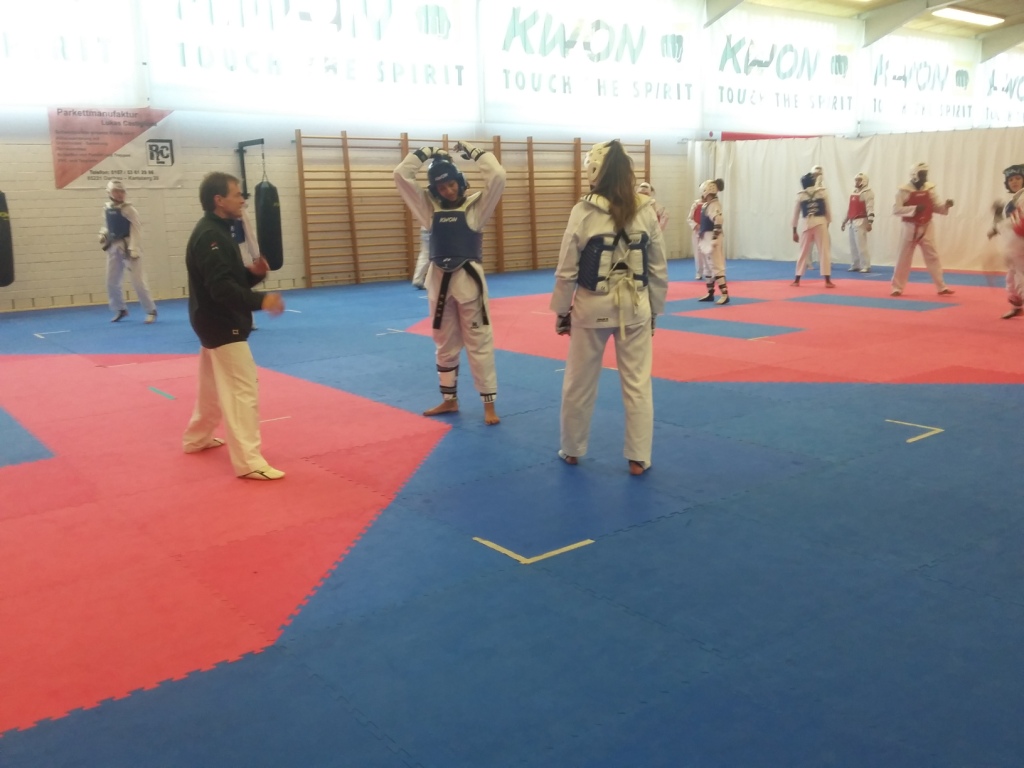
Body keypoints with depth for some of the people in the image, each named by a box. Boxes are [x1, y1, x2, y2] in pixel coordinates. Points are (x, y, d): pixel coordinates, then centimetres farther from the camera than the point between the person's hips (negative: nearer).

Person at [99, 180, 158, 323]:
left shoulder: (129, 209, -13)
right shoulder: (107, 208, 6)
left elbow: (136, 230, -16)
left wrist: (134, 250, -22)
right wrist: (103, 236, 1)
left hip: (127, 247, -6)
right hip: (114, 248, 6)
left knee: (138, 281, -7)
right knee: (111, 282, 12)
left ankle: (151, 310, 5)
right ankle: (121, 309, 30)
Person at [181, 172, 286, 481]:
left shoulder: (217, 232, 13)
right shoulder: (210, 236, -20)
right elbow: (221, 287, -30)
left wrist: (254, 273, -3)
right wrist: (260, 301, -38)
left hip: (216, 322, 11)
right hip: (221, 325, -11)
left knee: (214, 385, 24)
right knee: (243, 389, -12)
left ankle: (197, 439, 41)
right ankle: (248, 462, -12)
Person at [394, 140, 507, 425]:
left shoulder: (476, 205, -2)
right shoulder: (429, 207, 5)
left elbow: (498, 177, -16)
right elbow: (400, 176, 1)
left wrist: (473, 152, -7)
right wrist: (425, 153, 2)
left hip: (469, 279, -4)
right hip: (439, 280, 4)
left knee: (479, 342, 0)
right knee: (445, 343, 13)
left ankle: (489, 405, 7)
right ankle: (449, 399, 28)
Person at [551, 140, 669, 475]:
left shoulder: (584, 211, -11)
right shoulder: (646, 211, -3)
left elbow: (566, 270, -7)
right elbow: (659, 270, 3)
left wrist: (561, 311, 4)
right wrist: (654, 310, 14)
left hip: (592, 307, -2)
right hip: (634, 307, 2)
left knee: (579, 383, 14)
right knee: (637, 384, 10)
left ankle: (571, 450, 29)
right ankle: (638, 458, 16)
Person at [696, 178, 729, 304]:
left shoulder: (714, 205, -16)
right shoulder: (706, 205, 14)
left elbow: (718, 222, -27)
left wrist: (715, 239, -30)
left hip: (712, 239, -10)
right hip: (706, 239, 10)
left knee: (716, 266, -13)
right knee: (707, 267, 16)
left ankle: (725, 294, -15)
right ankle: (710, 293, 26)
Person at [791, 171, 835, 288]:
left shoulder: (800, 196, 6)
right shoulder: (822, 193, 4)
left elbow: (795, 214, 10)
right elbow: (827, 211, 6)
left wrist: (794, 231, 16)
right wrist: (828, 225, 17)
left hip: (806, 225, 1)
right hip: (820, 224, -1)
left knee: (803, 252, 13)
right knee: (824, 251, 1)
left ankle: (797, 279, 16)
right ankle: (827, 280, -4)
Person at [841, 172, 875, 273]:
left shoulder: (867, 193, -9)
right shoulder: (853, 193, 18)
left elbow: (870, 209, -16)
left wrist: (869, 223, -22)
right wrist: (844, 222, 23)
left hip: (861, 222, -9)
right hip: (852, 222, 9)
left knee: (861, 245, -11)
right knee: (853, 245, 12)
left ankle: (866, 266, -6)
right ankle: (855, 265, 20)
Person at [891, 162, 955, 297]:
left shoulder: (930, 189, 3)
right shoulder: (904, 191, -10)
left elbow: (937, 207, 6)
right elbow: (896, 210, -16)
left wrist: (946, 205, -14)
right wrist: (914, 209, -24)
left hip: (925, 229, 3)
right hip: (910, 229, -3)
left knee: (932, 257, 5)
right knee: (903, 259, 4)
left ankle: (942, 287, 11)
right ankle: (897, 288, 15)